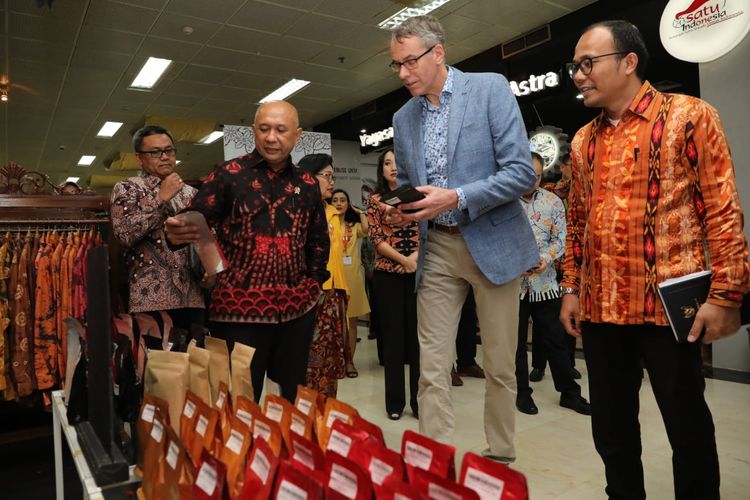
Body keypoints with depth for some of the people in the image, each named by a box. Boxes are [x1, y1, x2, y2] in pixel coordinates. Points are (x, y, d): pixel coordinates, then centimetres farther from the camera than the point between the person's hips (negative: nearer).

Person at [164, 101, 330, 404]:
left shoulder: (307, 184, 9)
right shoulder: (228, 174, -2)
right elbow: (195, 221, -10)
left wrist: (314, 282, 8)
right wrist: (177, 234, -32)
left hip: (297, 309, 4)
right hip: (239, 310, -3)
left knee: (292, 399, 17)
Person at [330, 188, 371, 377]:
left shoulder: (354, 226, 12)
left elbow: (366, 230, -11)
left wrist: (360, 212, 1)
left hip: (352, 277, 2)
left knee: (351, 321, 6)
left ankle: (349, 361, 15)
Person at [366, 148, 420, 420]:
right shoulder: (376, 200, 6)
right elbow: (376, 238, -3)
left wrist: (416, 257, -11)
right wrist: (404, 259, -13)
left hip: (418, 273, 1)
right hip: (387, 275, -1)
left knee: (418, 334, 2)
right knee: (393, 336, 3)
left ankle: (420, 400, 13)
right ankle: (394, 401, 15)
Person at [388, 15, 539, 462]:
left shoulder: (491, 88, -4)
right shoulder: (403, 118, 11)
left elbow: (522, 172, -12)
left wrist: (455, 198, -22)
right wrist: (401, 210, -5)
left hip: (492, 243, -3)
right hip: (436, 249, 4)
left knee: (500, 367, 8)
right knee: (432, 370, 2)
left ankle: (500, 460, 28)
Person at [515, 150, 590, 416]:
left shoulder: (553, 202, 5)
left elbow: (559, 239, 3)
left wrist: (546, 259, -15)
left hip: (545, 283, 2)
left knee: (555, 339, 10)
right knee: (516, 342, 9)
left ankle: (570, 392, 24)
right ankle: (522, 393, 24)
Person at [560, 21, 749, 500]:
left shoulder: (689, 116, -2)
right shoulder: (583, 141, 12)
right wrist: (571, 288, 10)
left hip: (669, 303, -5)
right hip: (599, 307, 5)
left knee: (688, 427, 9)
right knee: (611, 427, 14)